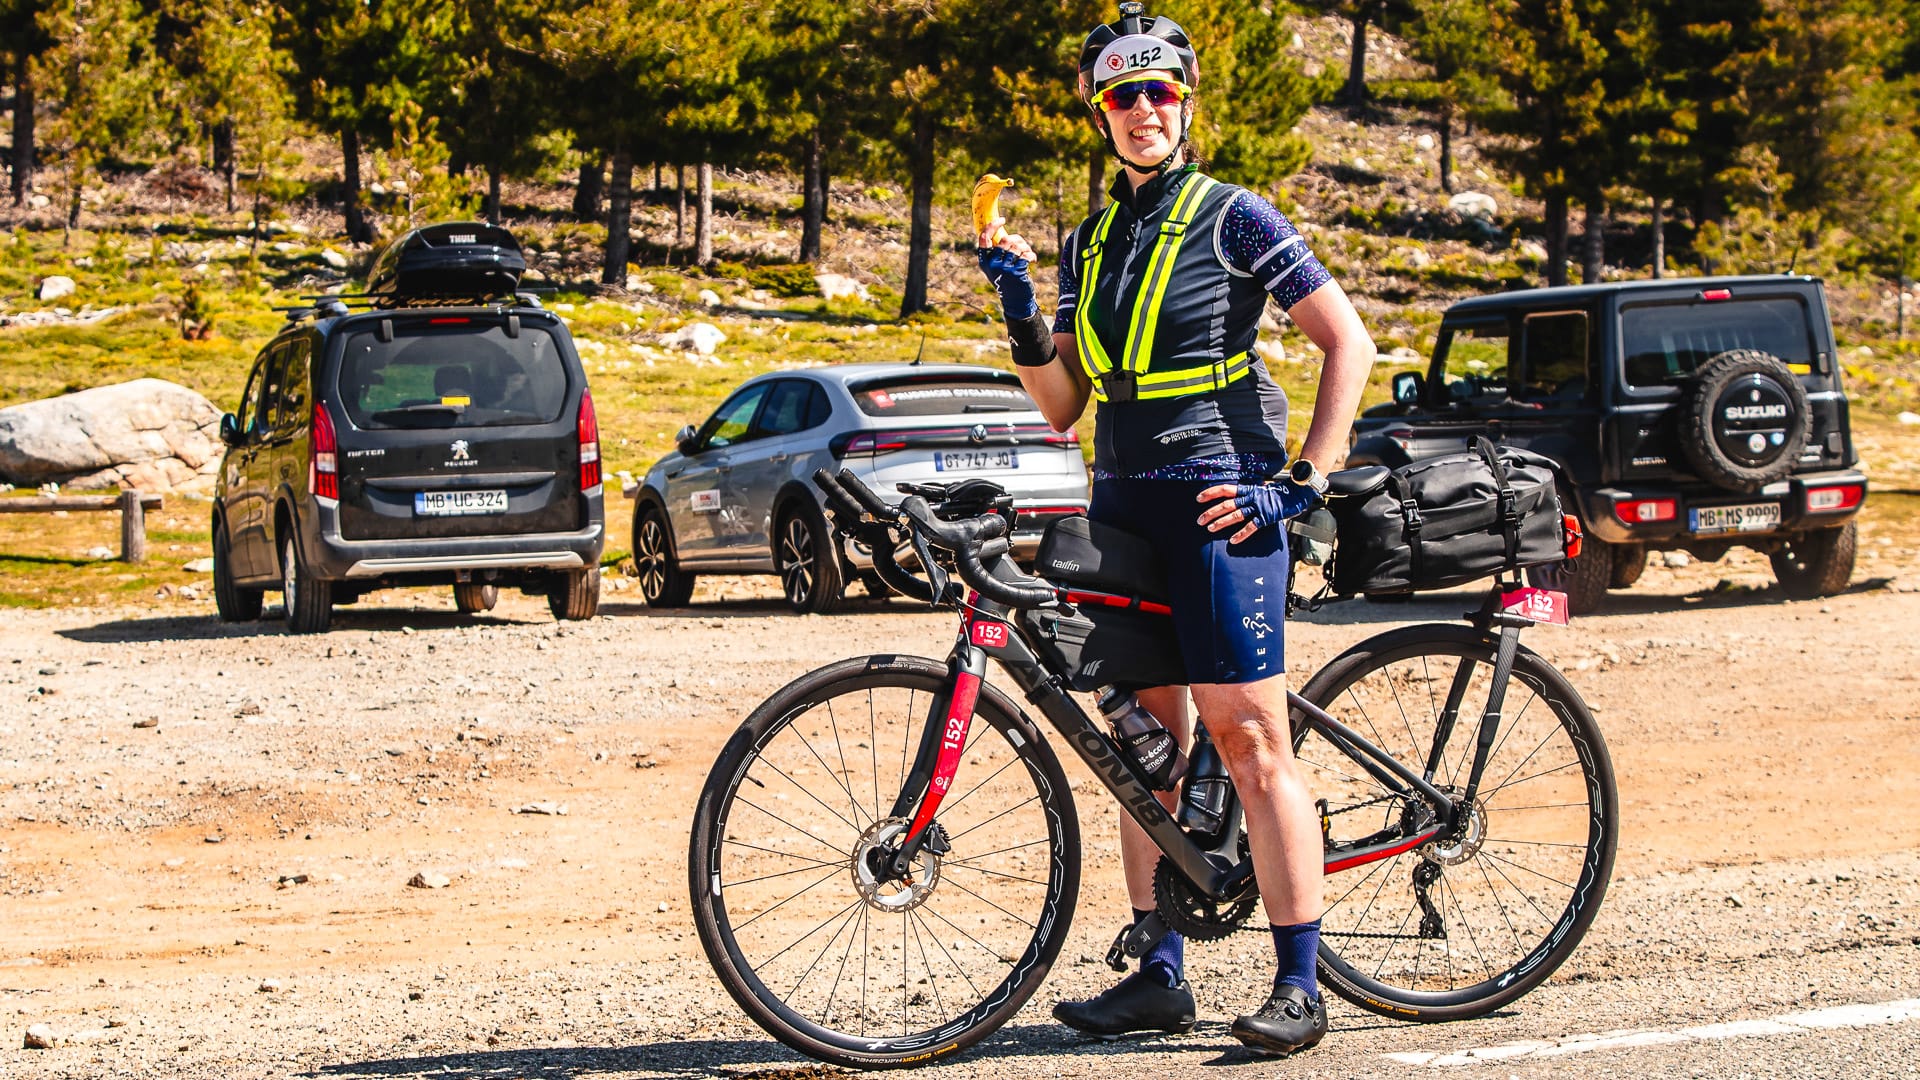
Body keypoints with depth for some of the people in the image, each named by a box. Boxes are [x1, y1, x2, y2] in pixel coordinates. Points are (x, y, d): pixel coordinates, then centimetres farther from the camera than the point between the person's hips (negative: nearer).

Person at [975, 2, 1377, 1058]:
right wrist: (1021, 314, -2)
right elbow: (1062, 406, 15)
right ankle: (1159, 975, 13)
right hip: (1122, 507, 7)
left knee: (1249, 742, -9)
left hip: (1218, 509, -7)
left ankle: (1300, 985, -8)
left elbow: (1349, 343, -5)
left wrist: (1303, 479, -10)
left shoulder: (1232, 219, -3)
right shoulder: (1090, 245, 15)